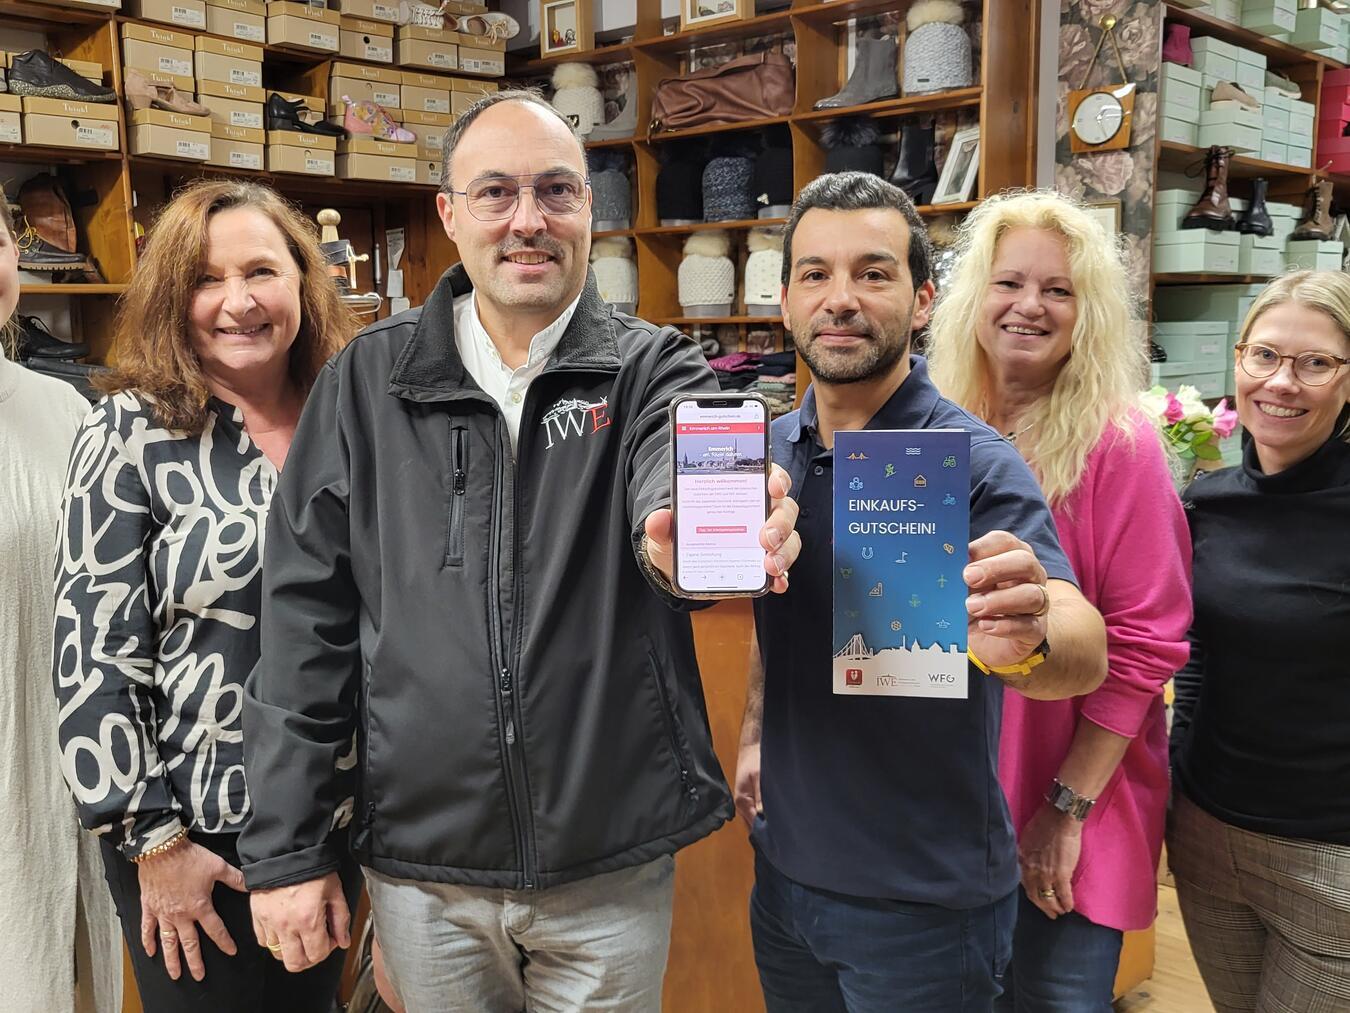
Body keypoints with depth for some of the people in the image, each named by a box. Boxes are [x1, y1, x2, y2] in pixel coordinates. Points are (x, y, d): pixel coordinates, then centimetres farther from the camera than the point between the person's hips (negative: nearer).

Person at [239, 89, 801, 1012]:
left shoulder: (652, 368, -4)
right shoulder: (369, 381, -1)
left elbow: (676, 475, -27)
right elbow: (307, 616, 0)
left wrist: (690, 530, -52)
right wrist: (285, 849, -2)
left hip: (614, 865, 0)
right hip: (421, 869, 1)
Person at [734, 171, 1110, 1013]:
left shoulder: (973, 462, -18)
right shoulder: (772, 447, 1)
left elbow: (1086, 652, -32)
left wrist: (1024, 641, -52)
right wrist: (756, 735, 10)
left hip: (922, 902, -5)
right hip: (785, 868, 6)